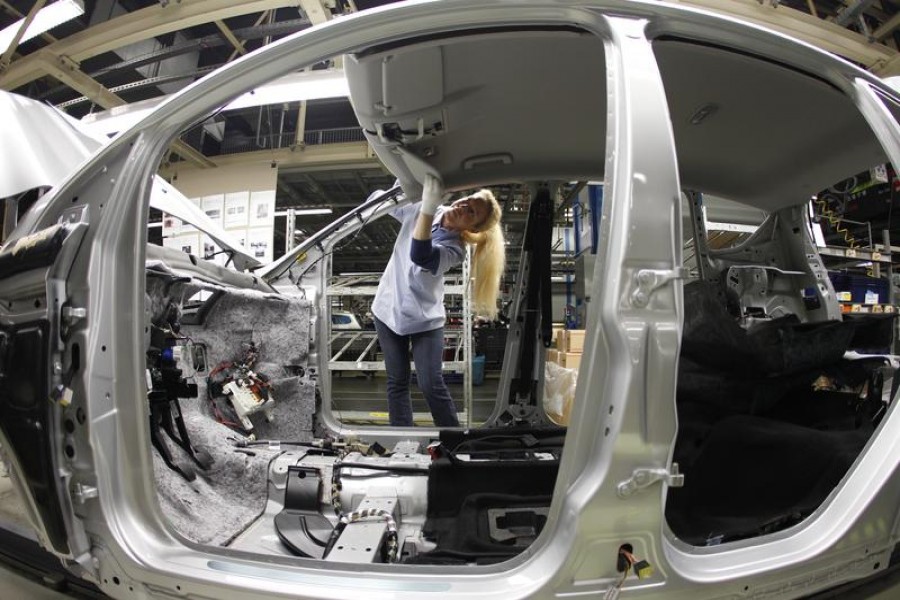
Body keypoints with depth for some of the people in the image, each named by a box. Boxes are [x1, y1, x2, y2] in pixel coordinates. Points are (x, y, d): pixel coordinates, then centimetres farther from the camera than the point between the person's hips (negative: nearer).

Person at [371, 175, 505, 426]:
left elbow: (420, 257, -40)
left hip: (424, 319, -4)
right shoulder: (420, 209, -5)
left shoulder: (455, 249, -20)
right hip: (389, 309, 4)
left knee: (431, 385, -8)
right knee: (397, 382, 6)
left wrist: (429, 207, -49)